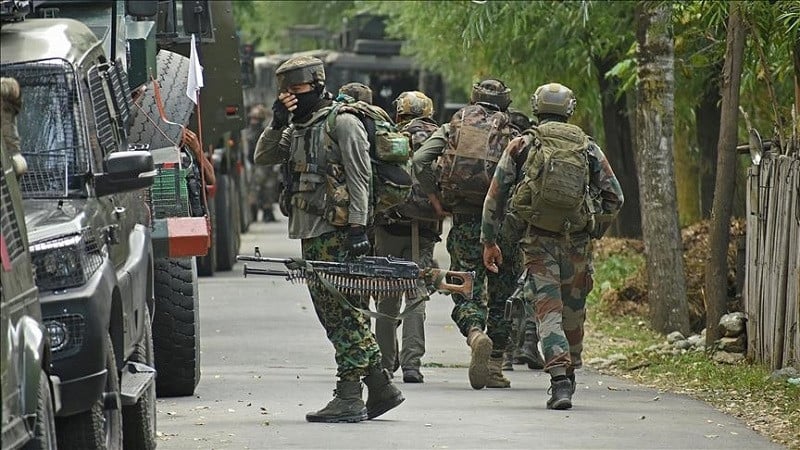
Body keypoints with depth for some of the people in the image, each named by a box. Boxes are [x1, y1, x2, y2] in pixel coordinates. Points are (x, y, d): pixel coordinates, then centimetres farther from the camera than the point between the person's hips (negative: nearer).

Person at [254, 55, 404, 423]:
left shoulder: (343, 123, -8)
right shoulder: (297, 128, 18)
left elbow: (359, 179, -13)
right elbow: (263, 157, 15)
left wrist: (358, 228, -19)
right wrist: (277, 124, 0)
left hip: (338, 233, -9)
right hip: (311, 234, 9)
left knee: (345, 313, -7)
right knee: (332, 314, 10)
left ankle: (349, 398, -7)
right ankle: (381, 388, 15)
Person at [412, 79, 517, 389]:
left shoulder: (452, 128, 9)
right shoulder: (512, 135, 5)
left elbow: (420, 159, -4)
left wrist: (433, 197, 4)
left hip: (464, 222, 0)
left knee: (466, 291, 5)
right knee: (500, 294, 11)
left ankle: (475, 334, -26)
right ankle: (495, 366, 10)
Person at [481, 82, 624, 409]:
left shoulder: (521, 146, 6)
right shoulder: (588, 147, 9)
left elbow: (495, 196, 6)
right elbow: (614, 197, 9)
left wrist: (489, 241, 13)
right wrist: (594, 233, 20)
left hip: (539, 239, -2)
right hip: (577, 242, 2)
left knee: (548, 311, -4)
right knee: (573, 313, 17)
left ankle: (560, 380, -20)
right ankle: (569, 374, 29)